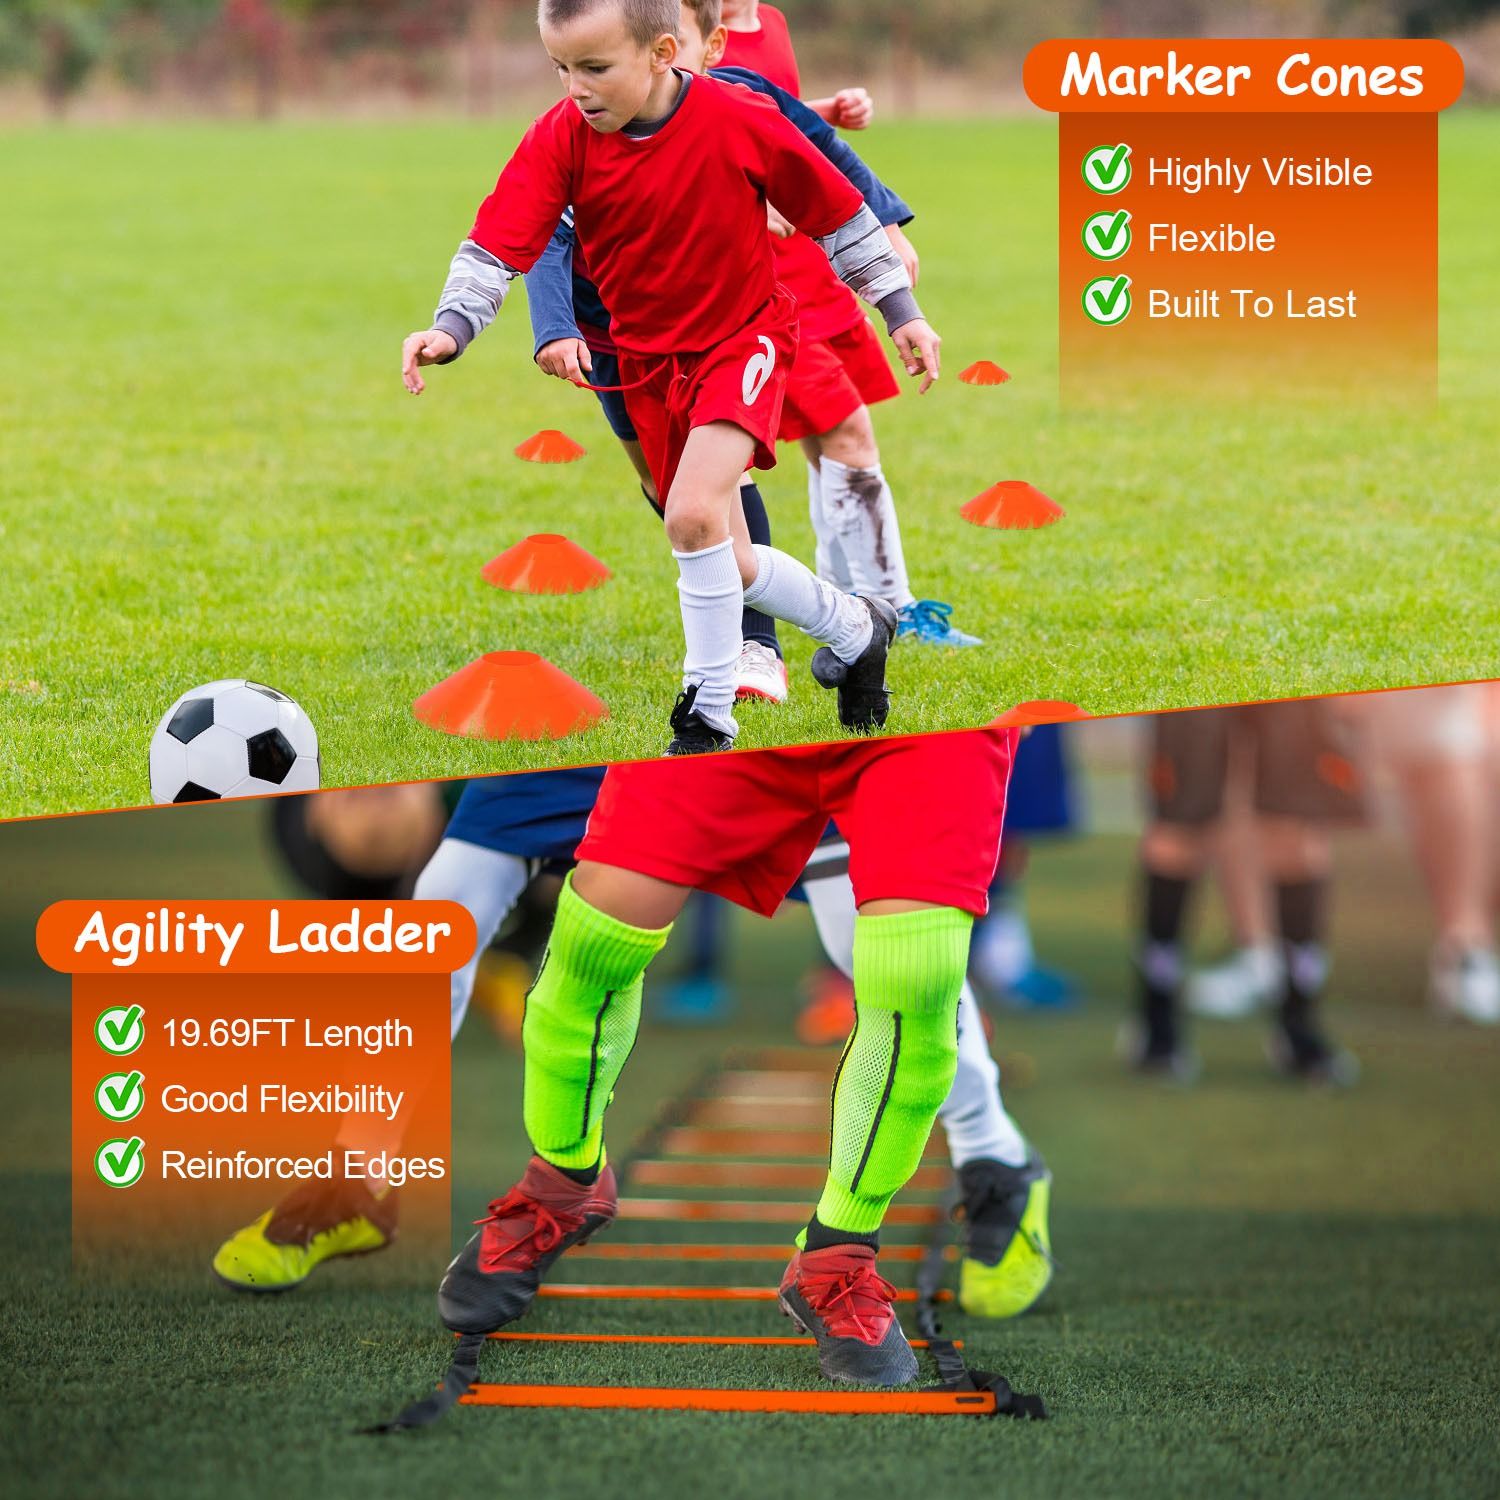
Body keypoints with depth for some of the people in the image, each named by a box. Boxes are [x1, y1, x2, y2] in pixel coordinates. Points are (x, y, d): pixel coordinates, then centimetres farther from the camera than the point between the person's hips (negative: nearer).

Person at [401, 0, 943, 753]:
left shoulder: (739, 124, -21)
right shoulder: (561, 139, -15)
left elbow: (837, 212, -8)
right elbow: (499, 243, -18)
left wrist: (901, 311, -2)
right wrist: (451, 327, -36)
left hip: (742, 337, -4)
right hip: (648, 360, 4)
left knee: (693, 515, -26)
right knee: (724, 563, 11)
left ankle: (708, 719, -13)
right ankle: (855, 629, 38)